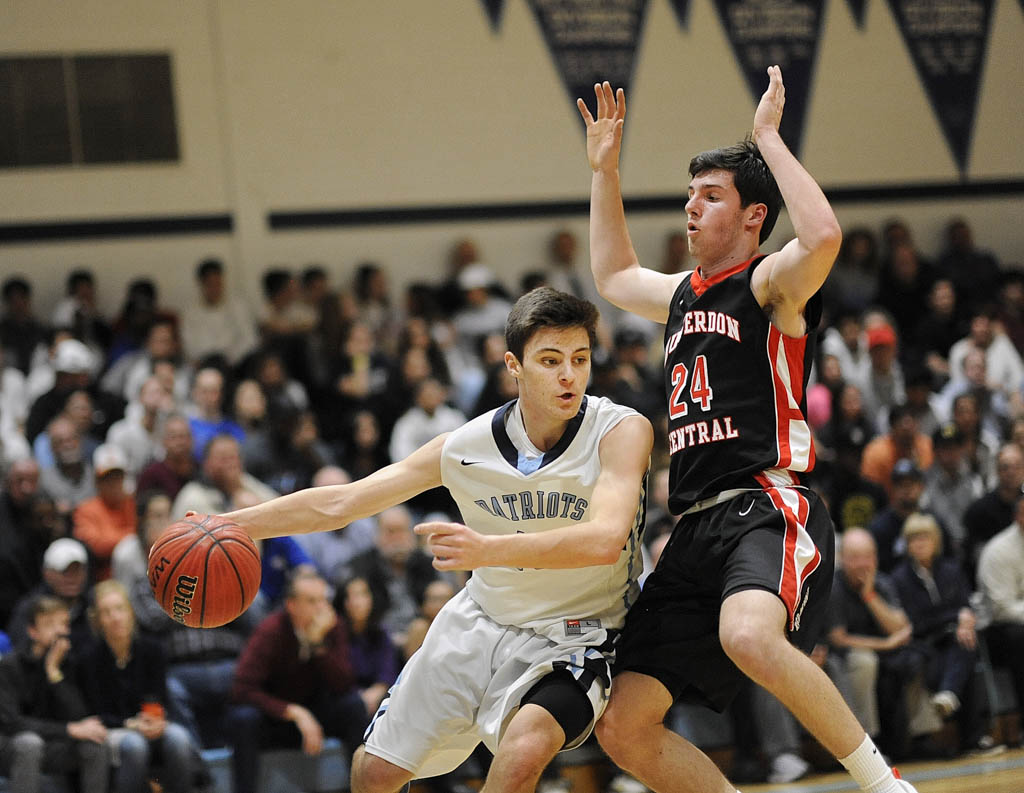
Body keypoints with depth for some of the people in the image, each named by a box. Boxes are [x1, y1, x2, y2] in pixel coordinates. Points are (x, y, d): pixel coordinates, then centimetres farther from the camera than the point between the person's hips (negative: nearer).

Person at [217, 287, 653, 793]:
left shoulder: (621, 431, -22)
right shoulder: (466, 446, -11)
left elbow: (606, 538, -39)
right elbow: (337, 504, -3)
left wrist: (489, 550, -51)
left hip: (570, 641, -4)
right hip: (482, 620, 5)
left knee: (524, 750, -34)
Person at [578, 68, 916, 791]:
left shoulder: (769, 285, -2)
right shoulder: (684, 294, 22)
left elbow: (823, 237, -25)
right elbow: (613, 275, 43)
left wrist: (770, 138, -15)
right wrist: (605, 170, 35)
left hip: (769, 509, -8)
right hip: (697, 531, 8)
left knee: (748, 636, -41)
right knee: (624, 728, 0)